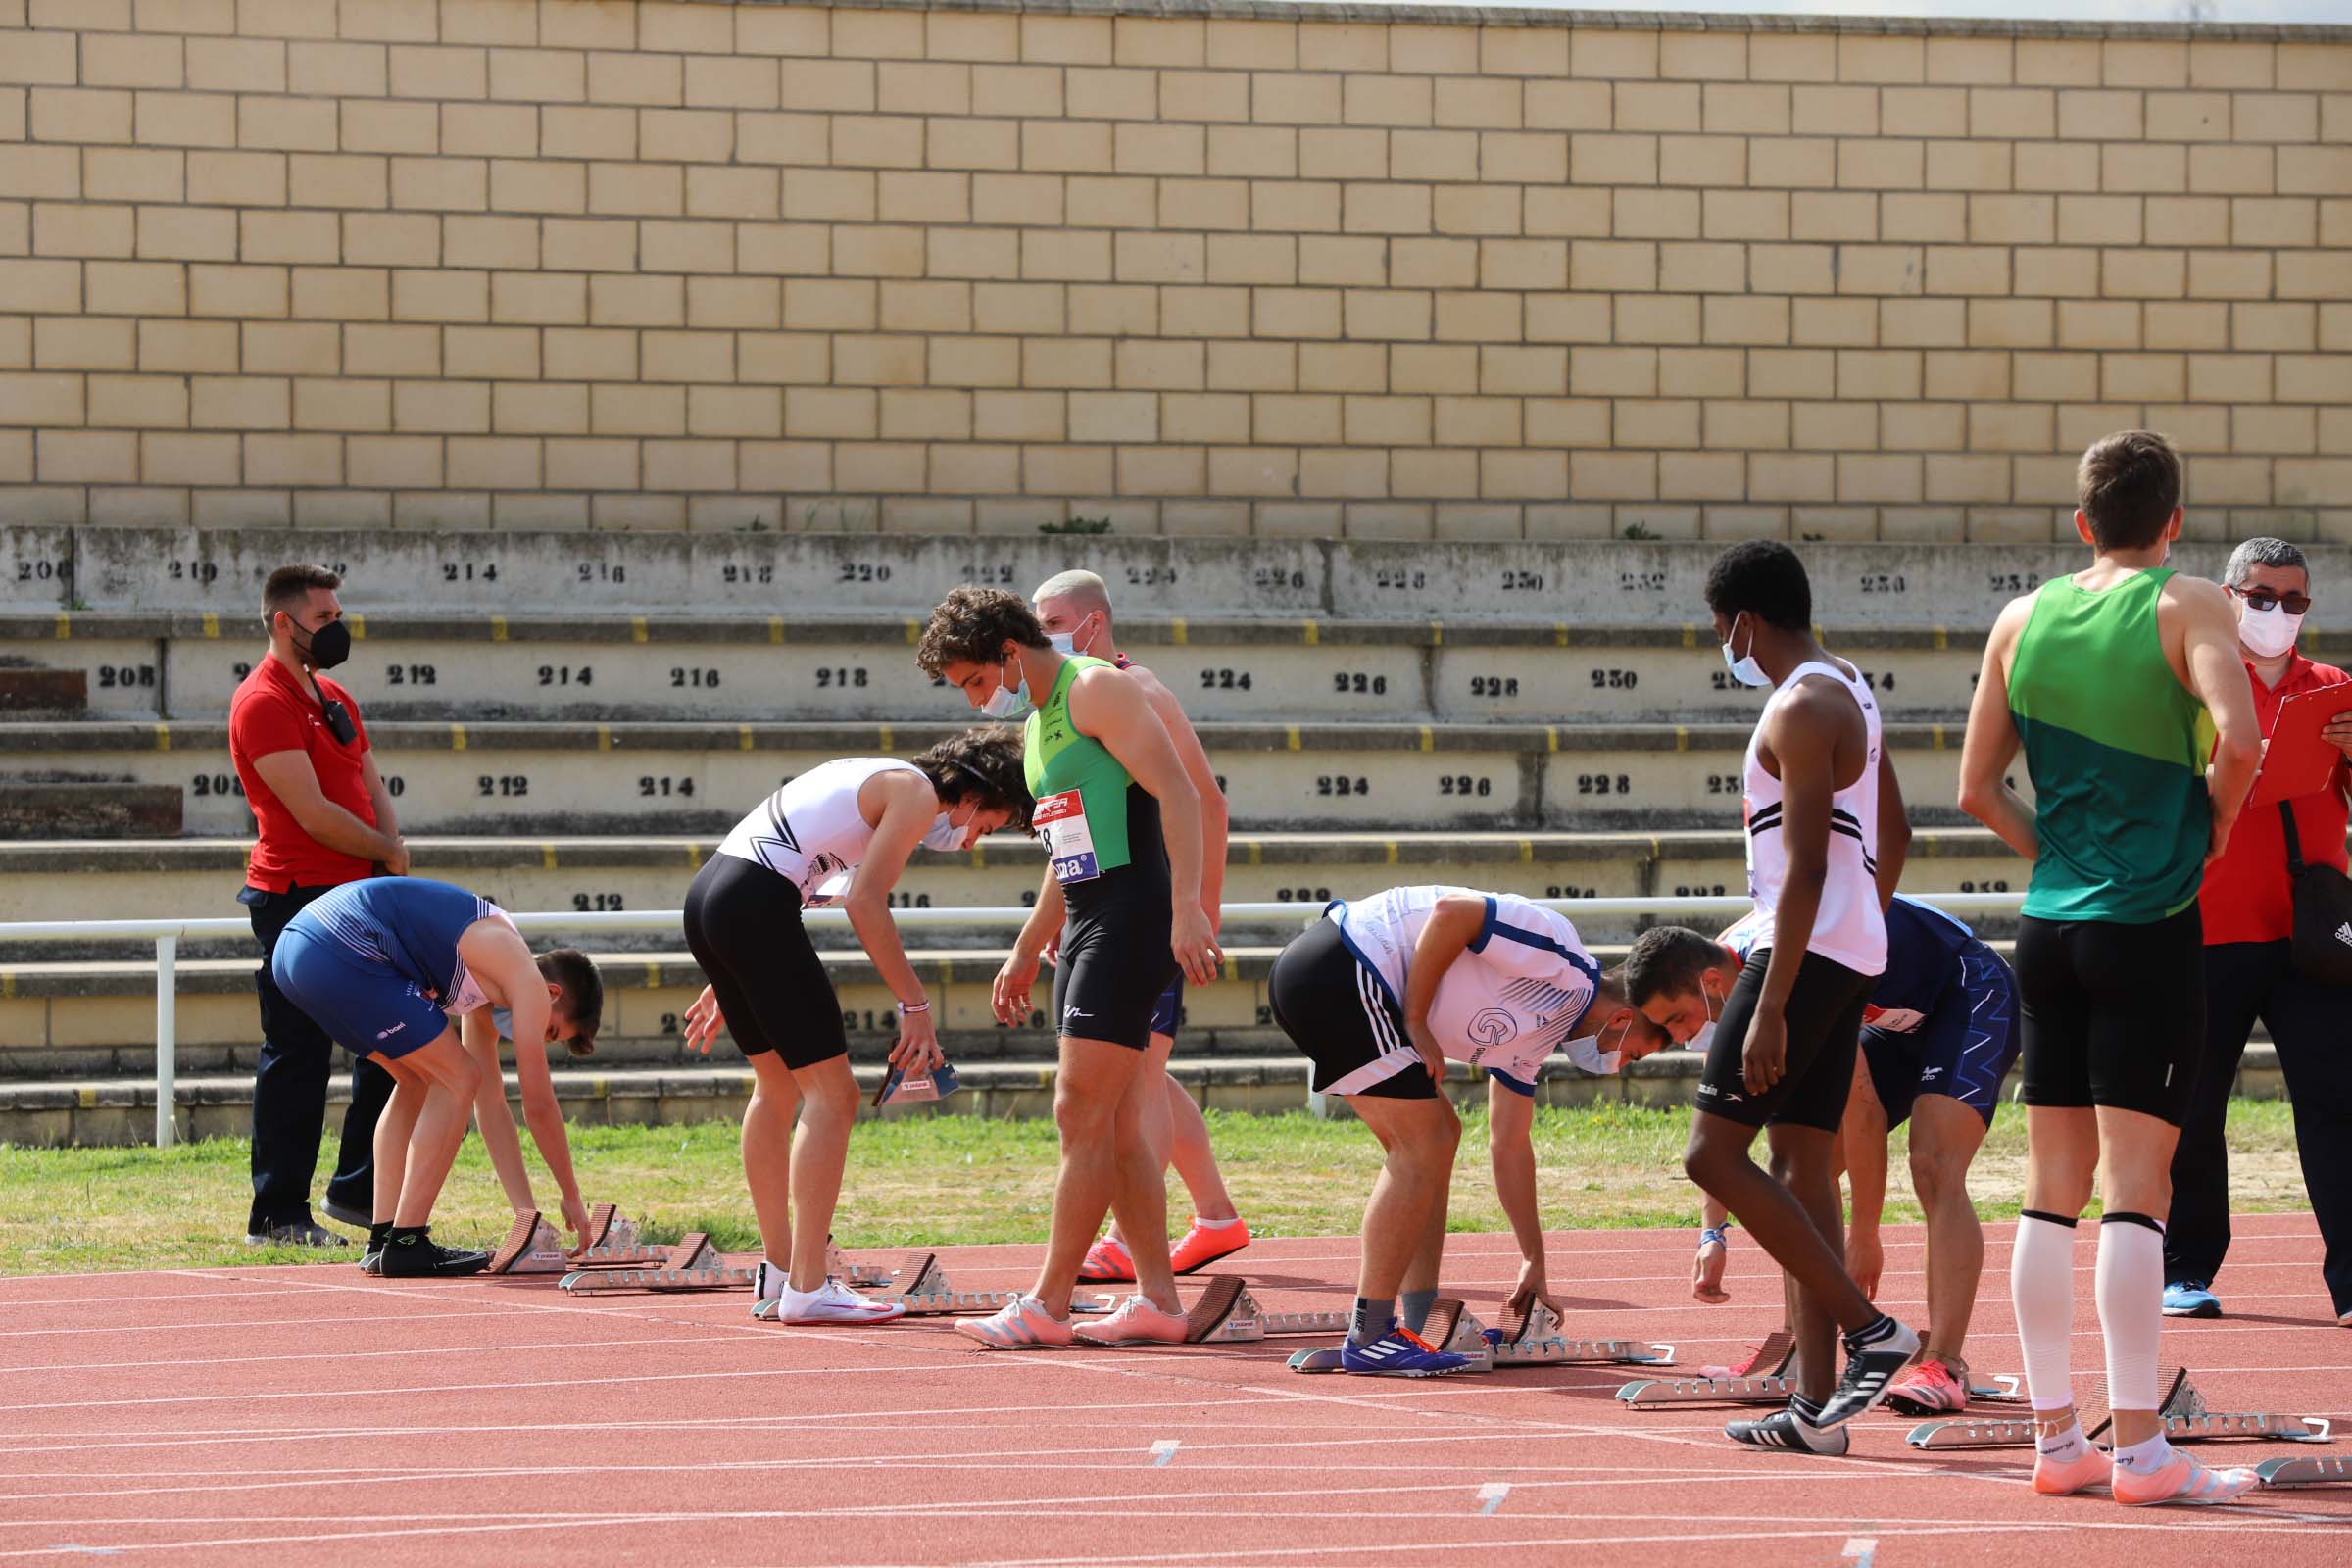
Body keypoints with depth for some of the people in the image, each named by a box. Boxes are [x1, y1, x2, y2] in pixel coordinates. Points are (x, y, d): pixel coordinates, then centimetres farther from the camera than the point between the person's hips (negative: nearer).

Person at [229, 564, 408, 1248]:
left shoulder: (334, 698, 18)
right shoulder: (264, 702, -12)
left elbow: (373, 788, 16)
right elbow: (312, 813, -18)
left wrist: (392, 850, -4)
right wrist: (388, 852, -5)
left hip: (356, 896, 9)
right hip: (297, 896, -9)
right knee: (297, 1058, -6)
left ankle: (358, 1191, 23)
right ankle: (277, 1216, -1)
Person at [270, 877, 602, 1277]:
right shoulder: (529, 982, 1)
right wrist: (572, 1198, 19)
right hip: (342, 955, -10)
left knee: (418, 1081, 22)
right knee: (456, 1081, -1)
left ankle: (383, 1238, 19)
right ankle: (406, 1243, -3)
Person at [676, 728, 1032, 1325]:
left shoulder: (876, 779, 26)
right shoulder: (917, 792, -2)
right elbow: (865, 903, -12)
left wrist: (728, 984, 29)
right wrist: (916, 1005, -9)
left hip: (707, 894, 10)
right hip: (753, 906, -10)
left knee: (778, 1086, 21)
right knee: (832, 1092, -7)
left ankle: (776, 1275, 26)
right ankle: (806, 1289, -10)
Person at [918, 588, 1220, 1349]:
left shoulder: (1096, 690, -9)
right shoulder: (1036, 726, 20)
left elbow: (1178, 793, -18)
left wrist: (1187, 906, -27)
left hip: (1132, 914, -10)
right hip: (1085, 922, 10)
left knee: (1082, 1112, -10)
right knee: (1118, 1127, 8)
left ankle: (1047, 1305, -10)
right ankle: (1158, 1300, 10)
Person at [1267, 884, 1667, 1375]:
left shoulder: (1537, 1036, 22)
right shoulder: (1558, 954, -7)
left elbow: (1511, 1146, 27)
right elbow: (1451, 911, -19)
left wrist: (1535, 1264, 29)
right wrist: (1415, 1024, -12)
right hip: (1338, 967, -11)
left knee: (1438, 1135, 15)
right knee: (1421, 1144, -9)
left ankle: (1419, 1326, 14)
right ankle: (1368, 1338, -9)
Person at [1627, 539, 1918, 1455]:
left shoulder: (1800, 709, -15)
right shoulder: (1850, 693, 16)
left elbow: (1806, 867, -21)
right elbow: (1892, 836, 25)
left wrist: (1769, 1008, -23)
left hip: (1807, 950, -10)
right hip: (1853, 953, 10)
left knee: (1714, 1153, -9)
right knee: (1802, 1164, 8)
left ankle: (1870, 1329, -12)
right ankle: (1818, 1405, 5)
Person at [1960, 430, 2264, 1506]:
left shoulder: (2023, 619, 9)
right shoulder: (2186, 609, -6)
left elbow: (1978, 786, 11)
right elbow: (2238, 737, -21)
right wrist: (2212, 825, -5)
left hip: (2050, 924, 5)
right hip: (2150, 930, -5)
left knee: (2054, 1186, 8)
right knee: (2137, 1185, -7)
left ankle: (2056, 1437, 11)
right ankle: (2139, 1450, -9)